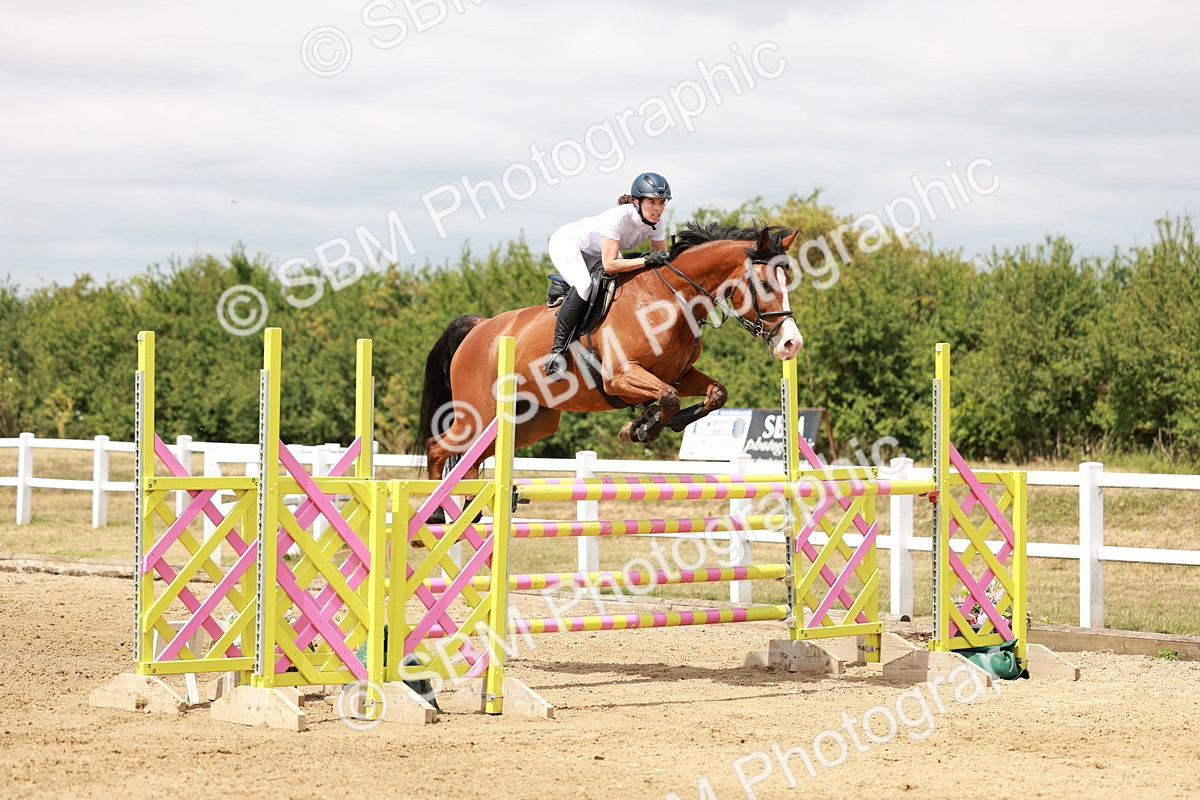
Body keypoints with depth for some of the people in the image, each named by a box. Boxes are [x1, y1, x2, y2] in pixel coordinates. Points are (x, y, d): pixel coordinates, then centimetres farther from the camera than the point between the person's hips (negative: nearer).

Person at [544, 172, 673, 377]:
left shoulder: (657, 223, -15)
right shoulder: (619, 217, -37)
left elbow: (662, 259, -4)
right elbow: (609, 264, -40)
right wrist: (646, 260, -43)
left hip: (594, 254, 9)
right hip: (567, 243, -9)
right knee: (583, 286, -32)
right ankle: (558, 349, -24)